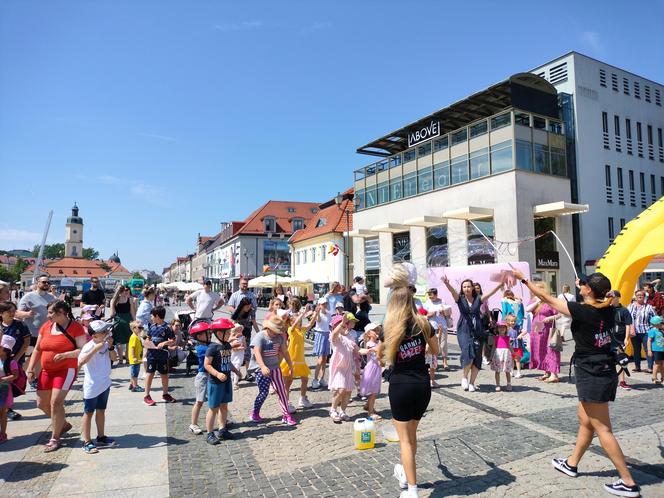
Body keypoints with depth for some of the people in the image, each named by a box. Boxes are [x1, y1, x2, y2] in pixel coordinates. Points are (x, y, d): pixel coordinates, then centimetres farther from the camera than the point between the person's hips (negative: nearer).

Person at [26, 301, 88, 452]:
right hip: (46, 371, 7)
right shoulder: (46, 326, 7)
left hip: (66, 370, -7)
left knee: (55, 402, -12)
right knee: (42, 403, 12)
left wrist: (65, 355, -27)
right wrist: (31, 369, 5)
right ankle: (64, 424, 35)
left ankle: (55, 438, 5)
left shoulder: (75, 327, -12)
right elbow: (37, 350, 12)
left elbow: (83, 349, -15)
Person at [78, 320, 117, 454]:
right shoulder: (89, 347, -22)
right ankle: (87, 442, 14)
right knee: (88, 413, 5)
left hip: (105, 384, 7)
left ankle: (101, 437, 30)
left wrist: (111, 346, -9)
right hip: (92, 386, -7)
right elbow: (80, 362, -37)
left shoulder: (105, 345, -1)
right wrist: (96, 349, -40)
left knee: (101, 410, 18)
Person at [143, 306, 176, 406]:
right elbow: (148, 338, 18)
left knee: (164, 375, 10)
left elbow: (173, 342, -9)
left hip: (163, 355, -2)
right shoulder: (152, 326, 5)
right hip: (152, 354, 2)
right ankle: (147, 396, 11)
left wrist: (165, 343, -24)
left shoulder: (167, 327, -8)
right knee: (150, 374, 2)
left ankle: (165, 394, 27)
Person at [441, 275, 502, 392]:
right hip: (464, 330, -2)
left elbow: (491, 293, -4)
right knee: (468, 352, -22)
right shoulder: (460, 299, 3)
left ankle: (472, 383, 12)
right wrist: (447, 284, -37)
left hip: (477, 331, 2)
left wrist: (500, 285, -20)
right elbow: (452, 291, -16)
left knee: (477, 357, -1)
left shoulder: (478, 299, 7)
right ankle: (464, 377, 0)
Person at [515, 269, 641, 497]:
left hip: (592, 376, -9)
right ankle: (571, 464, 34)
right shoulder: (608, 310, -2)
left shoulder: (582, 311, -21)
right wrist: (582, 284, 32)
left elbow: (546, 298, -14)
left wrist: (523, 279, -4)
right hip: (606, 372, 9)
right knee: (585, 420, 19)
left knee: (602, 429, 3)